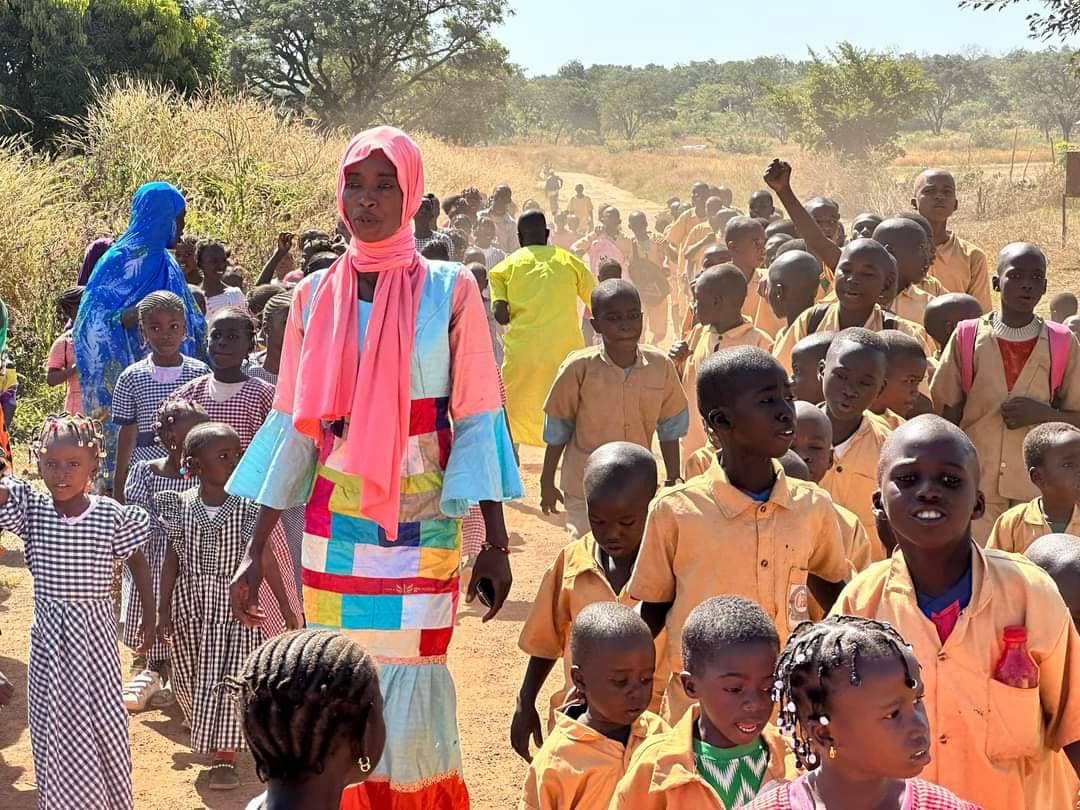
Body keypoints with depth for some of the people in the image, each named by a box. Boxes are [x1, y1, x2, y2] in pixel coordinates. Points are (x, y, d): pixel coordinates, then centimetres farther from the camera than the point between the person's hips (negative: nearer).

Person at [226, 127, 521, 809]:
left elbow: (477, 421, -4)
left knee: (409, 677, 0)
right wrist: (257, 551, 5)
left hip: (421, 523, -2)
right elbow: (294, 425, 5)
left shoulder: (449, 291, -4)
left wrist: (496, 542, -8)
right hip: (334, 522, 3)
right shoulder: (317, 295, 3)